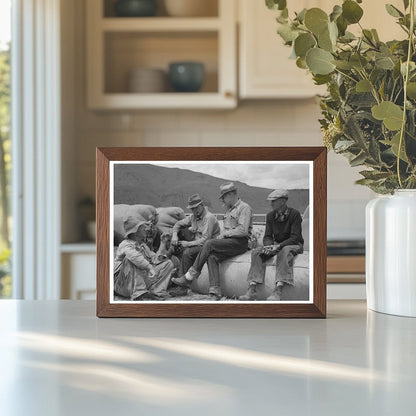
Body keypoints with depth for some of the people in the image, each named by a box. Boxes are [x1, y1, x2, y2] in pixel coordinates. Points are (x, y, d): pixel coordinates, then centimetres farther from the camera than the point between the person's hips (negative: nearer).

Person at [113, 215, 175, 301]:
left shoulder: (143, 245, 18)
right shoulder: (125, 244, -12)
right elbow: (134, 256, -33)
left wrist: (159, 257, -9)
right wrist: (149, 267, -43)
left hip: (142, 279, 7)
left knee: (168, 263, 3)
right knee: (130, 260, -35)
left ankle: (156, 291, -15)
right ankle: (139, 293, -39)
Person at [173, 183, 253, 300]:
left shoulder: (244, 208, -5)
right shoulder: (229, 209, 25)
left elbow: (243, 230, -15)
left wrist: (225, 234, -9)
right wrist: (220, 236, 3)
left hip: (240, 242, -8)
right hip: (228, 242, 8)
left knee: (209, 243, -24)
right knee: (212, 256, -21)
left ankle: (192, 275, -17)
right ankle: (215, 291, -29)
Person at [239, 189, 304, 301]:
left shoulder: (294, 214, -13)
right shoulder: (270, 216, 5)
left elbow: (295, 237, -18)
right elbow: (267, 237, 2)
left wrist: (278, 246, -31)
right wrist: (269, 246, -22)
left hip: (294, 245, -5)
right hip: (276, 245, 5)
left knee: (284, 252, -40)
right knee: (256, 253, -20)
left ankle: (278, 291, -51)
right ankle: (252, 289, -30)